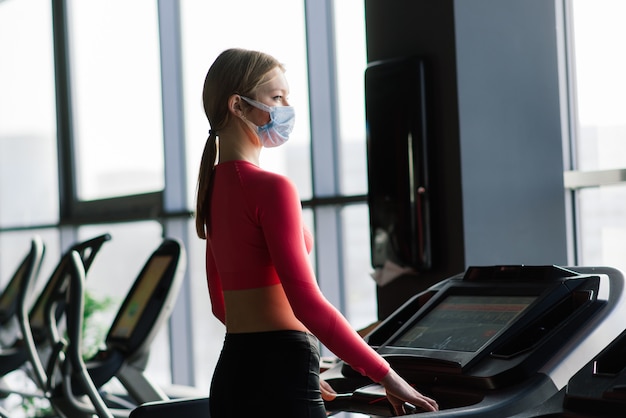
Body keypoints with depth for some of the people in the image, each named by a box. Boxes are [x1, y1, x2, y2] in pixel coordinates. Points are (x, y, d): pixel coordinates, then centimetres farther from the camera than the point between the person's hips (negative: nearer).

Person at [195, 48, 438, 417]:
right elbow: (307, 304, -19)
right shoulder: (272, 188, -14)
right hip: (279, 377, -9)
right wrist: (385, 376, -15)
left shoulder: (212, 187, 13)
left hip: (230, 374, 9)